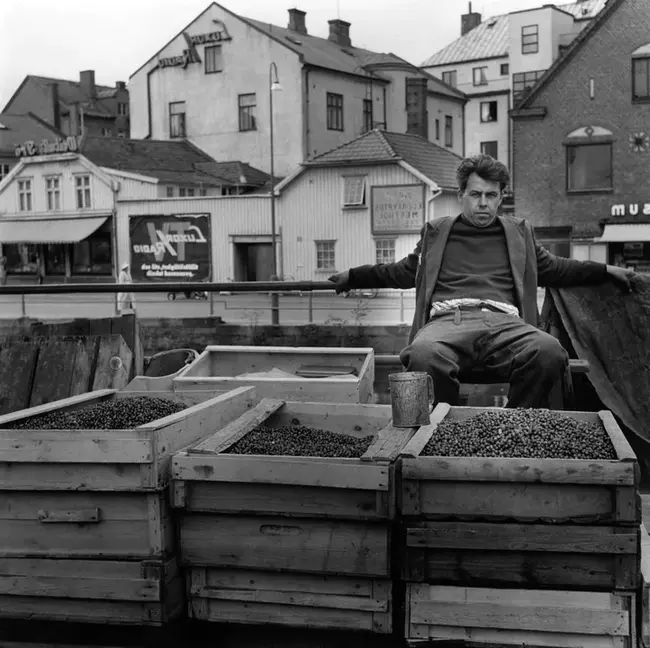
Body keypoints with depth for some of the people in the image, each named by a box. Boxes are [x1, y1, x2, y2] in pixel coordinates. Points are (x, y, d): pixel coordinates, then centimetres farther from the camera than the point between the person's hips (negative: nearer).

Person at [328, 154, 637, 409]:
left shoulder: (519, 232, 30)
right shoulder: (436, 232, 28)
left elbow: (553, 268, 38)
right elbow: (404, 272, 35)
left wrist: (605, 271, 32)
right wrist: (353, 276, 32)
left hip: (504, 322, 2)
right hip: (448, 319, -1)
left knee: (550, 352, -35)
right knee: (424, 353, -40)